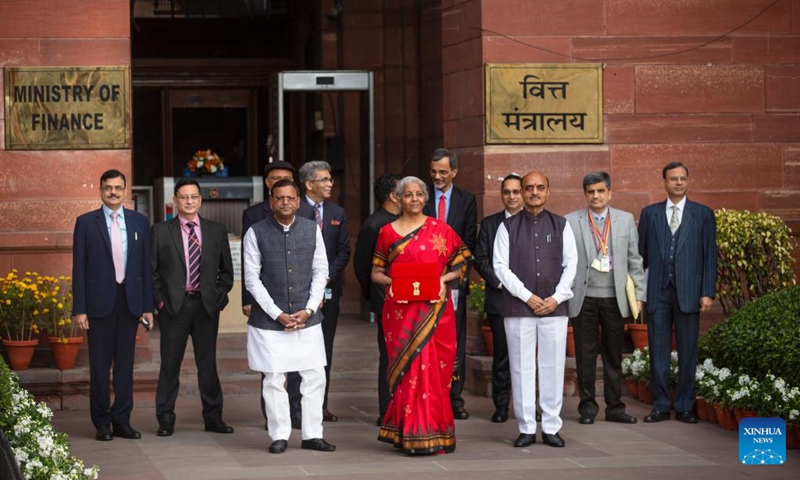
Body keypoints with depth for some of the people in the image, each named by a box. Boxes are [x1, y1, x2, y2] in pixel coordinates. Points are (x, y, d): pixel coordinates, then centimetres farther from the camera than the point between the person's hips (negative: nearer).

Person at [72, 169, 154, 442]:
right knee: (100, 365, 1)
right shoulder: (86, 223, 2)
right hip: (99, 301, -2)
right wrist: (79, 309, -6)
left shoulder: (140, 222, 9)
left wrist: (148, 305, 4)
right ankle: (102, 423, 9)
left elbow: (146, 265, 9)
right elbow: (79, 268, 0)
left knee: (125, 363, 6)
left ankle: (121, 421, 12)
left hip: (130, 301, 2)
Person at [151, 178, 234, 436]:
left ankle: (213, 417, 16)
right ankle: (166, 419, 9)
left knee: (208, 363, 7)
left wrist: (219, 297, 2)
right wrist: (159, 300, -5)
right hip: (173, 306, -2)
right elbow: (151, 271, 3)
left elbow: (226, 270, 12)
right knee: (170, 364, 2)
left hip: (207, 305, 2)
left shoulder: (217, 231, 8)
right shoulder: (161, 231, 3)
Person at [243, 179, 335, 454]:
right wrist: (278, 314, -10)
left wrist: (309, 310, -5)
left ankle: (312, 435, 12)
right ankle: (279, 436, 12)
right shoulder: (256, 233, -4)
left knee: (315, 377, 2)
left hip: (307, 318, 2)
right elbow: (252, 278, -4)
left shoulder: (311, 229, 3)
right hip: (269, 319, -2)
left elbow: (320, 271, 6)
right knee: (273, 380, 1)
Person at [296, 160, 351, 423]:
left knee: (325, 349, 7)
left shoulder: (337, 213, 12)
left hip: (328, 290, 4)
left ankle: (320, 405, 11)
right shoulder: (293, 212, -3)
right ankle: (297, 406, -3)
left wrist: (328, 278, -5)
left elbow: (344, 251, 9)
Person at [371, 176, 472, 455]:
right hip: (401, 311, 1)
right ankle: (409, 434, 3)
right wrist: (391, 282, -9)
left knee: (433, 367, -5)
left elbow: (463, 262, 8)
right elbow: (376, 272, 12)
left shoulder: (440, 230, 6)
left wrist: (444, 279, -9)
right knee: (406, 367, -2)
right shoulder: (387, 232, 9)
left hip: (434, 311, -1)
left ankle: (433, 433, 1)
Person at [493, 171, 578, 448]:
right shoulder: (508, 227, 6)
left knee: (553, 366, 1)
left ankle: (551, 427, 7)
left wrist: (556, 297, -5)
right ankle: (526, 428, 5)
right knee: (522, 367, -1)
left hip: (554, 306, 1)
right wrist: (527, 296, -9)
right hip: (518, 307, -1)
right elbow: (500, 266, 0)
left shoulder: (561, 225, 11)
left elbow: (571, 263, 7)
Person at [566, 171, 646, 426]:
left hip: (615, 298, 1)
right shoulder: (571, 221, 3)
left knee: (614, 355, 6)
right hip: (584, 298, -1)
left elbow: (634, 260, 9)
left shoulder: (626, 220, 8)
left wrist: (639, 294, 6)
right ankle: (587, 406, 12)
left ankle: (614, 407, 13)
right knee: (585, 354, 3)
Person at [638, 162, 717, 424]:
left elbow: (710, 255, 3)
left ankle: (685, 407, 10)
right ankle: (660, 406, 10)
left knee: (688, 352, 2)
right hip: (657, 291, 1)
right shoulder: (649, 213, 10)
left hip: (688, 292, -1)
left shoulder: (703, 214, 6)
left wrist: (708, 292, -4)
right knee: (658, 350, 3)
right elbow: (641, 254, 11)